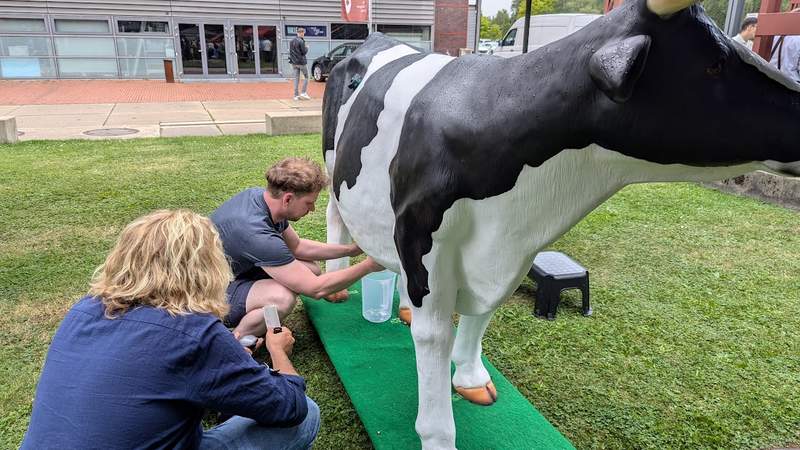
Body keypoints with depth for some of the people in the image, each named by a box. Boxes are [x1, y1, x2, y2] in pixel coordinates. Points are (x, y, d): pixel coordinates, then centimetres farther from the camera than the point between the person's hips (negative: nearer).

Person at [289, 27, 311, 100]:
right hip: (301, 62, -7)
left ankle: (296, 95, 7)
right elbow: (304, 52, -14)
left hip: (294, 62, 7)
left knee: (296, 78, 9)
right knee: (306, 77, 6)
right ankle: (304, 93, -2)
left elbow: (290, 51, 14)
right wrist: (306, 47, 3)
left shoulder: (291, 41, 9)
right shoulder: (301, 41, -15)